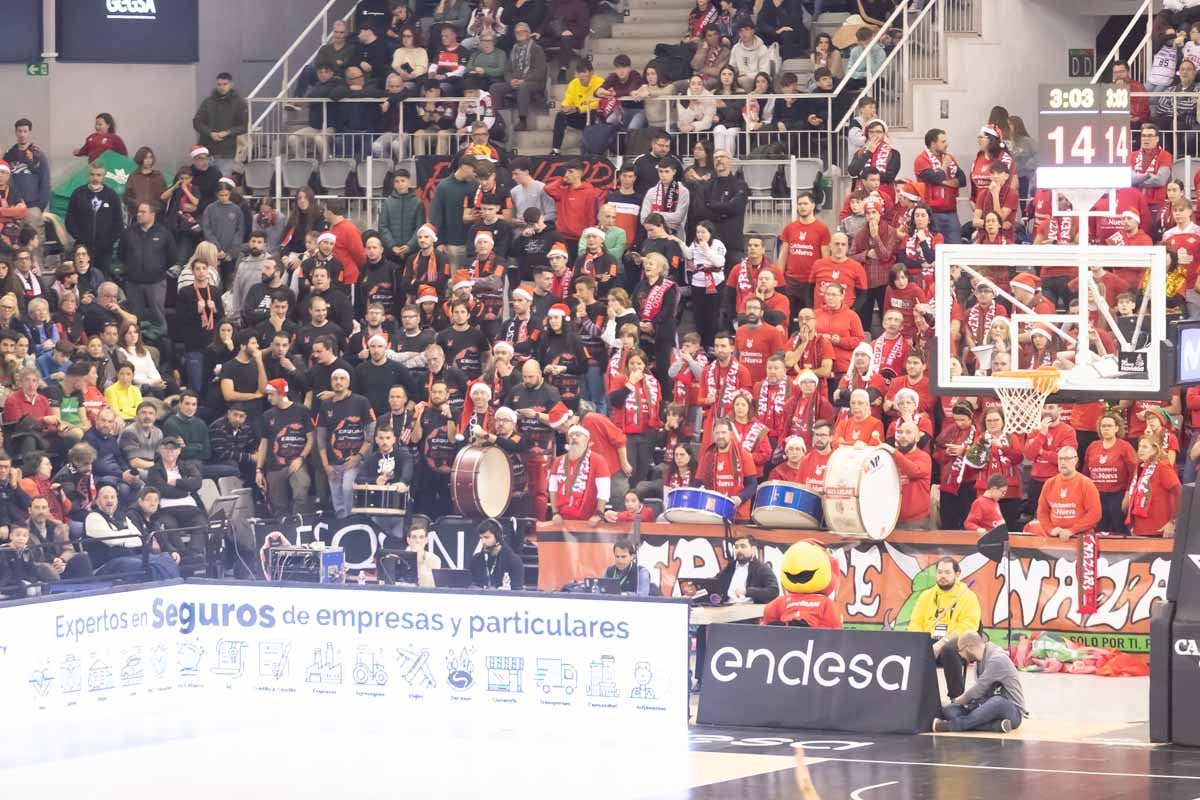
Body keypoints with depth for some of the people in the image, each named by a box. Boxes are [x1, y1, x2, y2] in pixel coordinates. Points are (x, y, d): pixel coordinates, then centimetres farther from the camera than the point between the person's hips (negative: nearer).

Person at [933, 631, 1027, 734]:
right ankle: (996, 725, -27)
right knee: (948, 710, -11)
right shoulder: (978, 662, 13)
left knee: (998, 702, -43)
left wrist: (957, 701, -2)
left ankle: (951, 725, -37)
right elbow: (979, 691, 11)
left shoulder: (997, 659, -15)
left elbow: (977, 691, -16)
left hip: (1012, 711, -8)